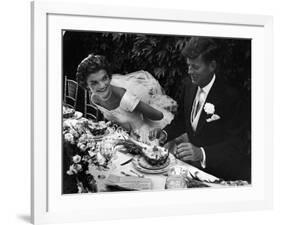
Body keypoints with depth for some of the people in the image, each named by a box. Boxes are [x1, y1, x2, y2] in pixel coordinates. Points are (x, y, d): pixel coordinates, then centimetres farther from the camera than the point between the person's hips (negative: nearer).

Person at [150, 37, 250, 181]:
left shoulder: (230, 97, -20)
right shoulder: (189, 84, 2)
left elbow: (235, 146, -23)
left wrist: (201, 153, -38)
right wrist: (165, 134, -2)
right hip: (194, 164, 7)